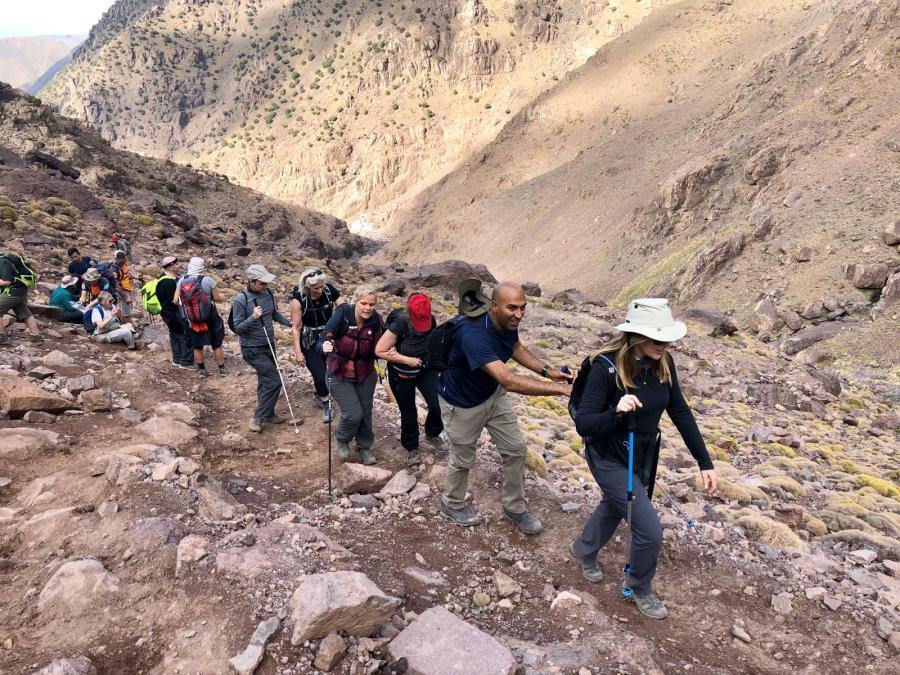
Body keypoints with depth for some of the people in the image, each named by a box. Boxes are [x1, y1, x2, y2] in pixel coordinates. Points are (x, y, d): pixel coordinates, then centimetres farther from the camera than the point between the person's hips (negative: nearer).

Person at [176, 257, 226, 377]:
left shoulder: (182, 281, -7)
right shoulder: (208, 280, -16)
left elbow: (176, 300, -4)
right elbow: (217, 299, -9)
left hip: (191, 320, 2)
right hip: (209, 318, -2)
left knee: (197, 346, 18)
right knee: (217, 345, 14)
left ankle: (201, 370, 25)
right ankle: (222, 369, 23)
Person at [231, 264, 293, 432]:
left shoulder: (268, 294, -2)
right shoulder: (241, 300, -20)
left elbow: (274, 314, 14)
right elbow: (237, 328, -17)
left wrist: (288, 323, 0)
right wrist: (253, 317, -31)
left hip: (269, 345, 6)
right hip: (253, 349, -6)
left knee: (265, 381, 18)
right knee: (274, 381, -11)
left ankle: (268, 413, 34)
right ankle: (257, 418, 3)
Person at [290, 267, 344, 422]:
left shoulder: (330, 290, -15)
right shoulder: (299, 298, -22)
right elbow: (295, 327, -15)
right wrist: (298, 351, -15)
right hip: (309, 343, -3)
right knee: (319, 375, -8)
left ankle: (319, 396, 43)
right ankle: (326, 405, 15)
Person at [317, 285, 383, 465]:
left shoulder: (375, 321, -13)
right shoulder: (342, 315, -23)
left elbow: (376, 351, -1)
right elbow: (320, 343, -25)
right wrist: (324, 347, -46)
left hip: (365, 375, 3)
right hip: (340, 376, -3)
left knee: (365, 413, 9)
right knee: (353, 413, -9)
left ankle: (364, 447, 35)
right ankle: (341, 439, 23)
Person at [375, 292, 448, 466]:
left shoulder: (431, 321, -14)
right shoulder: (398, 325, -27)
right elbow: (379, 351, -22)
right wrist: (408, 360, -24)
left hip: (425, 369, 3)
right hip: (401, 375, -3)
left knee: (437, 405, -11)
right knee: (408, 413, 8)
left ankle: (432, 434, 19)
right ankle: (412, 448, 32)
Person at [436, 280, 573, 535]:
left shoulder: (508, 322, -16)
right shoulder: (473, 334, -41)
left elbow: (515, 347, 9)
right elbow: (509, 381, -48)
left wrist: (547, 370, -5)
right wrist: (561, 389, -48)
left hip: (492, 394, 7)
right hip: (462, 403, -7)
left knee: (516, 449, 9)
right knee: (463, 459, 13)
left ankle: (514, 508, 30)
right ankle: (452, 505, 42)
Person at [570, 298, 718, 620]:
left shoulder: (663, 363, -13)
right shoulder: (607, 366, -30)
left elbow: (680, 412, -4)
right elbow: (583, 424, -29)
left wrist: (704, 462, -4)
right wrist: (615, 413, -47)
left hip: (644, 456, 7)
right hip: (610, 460, -6)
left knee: (616, 507, 28)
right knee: (650, 530, -5)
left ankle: (583, 549, 59)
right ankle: (641, 590, 26)